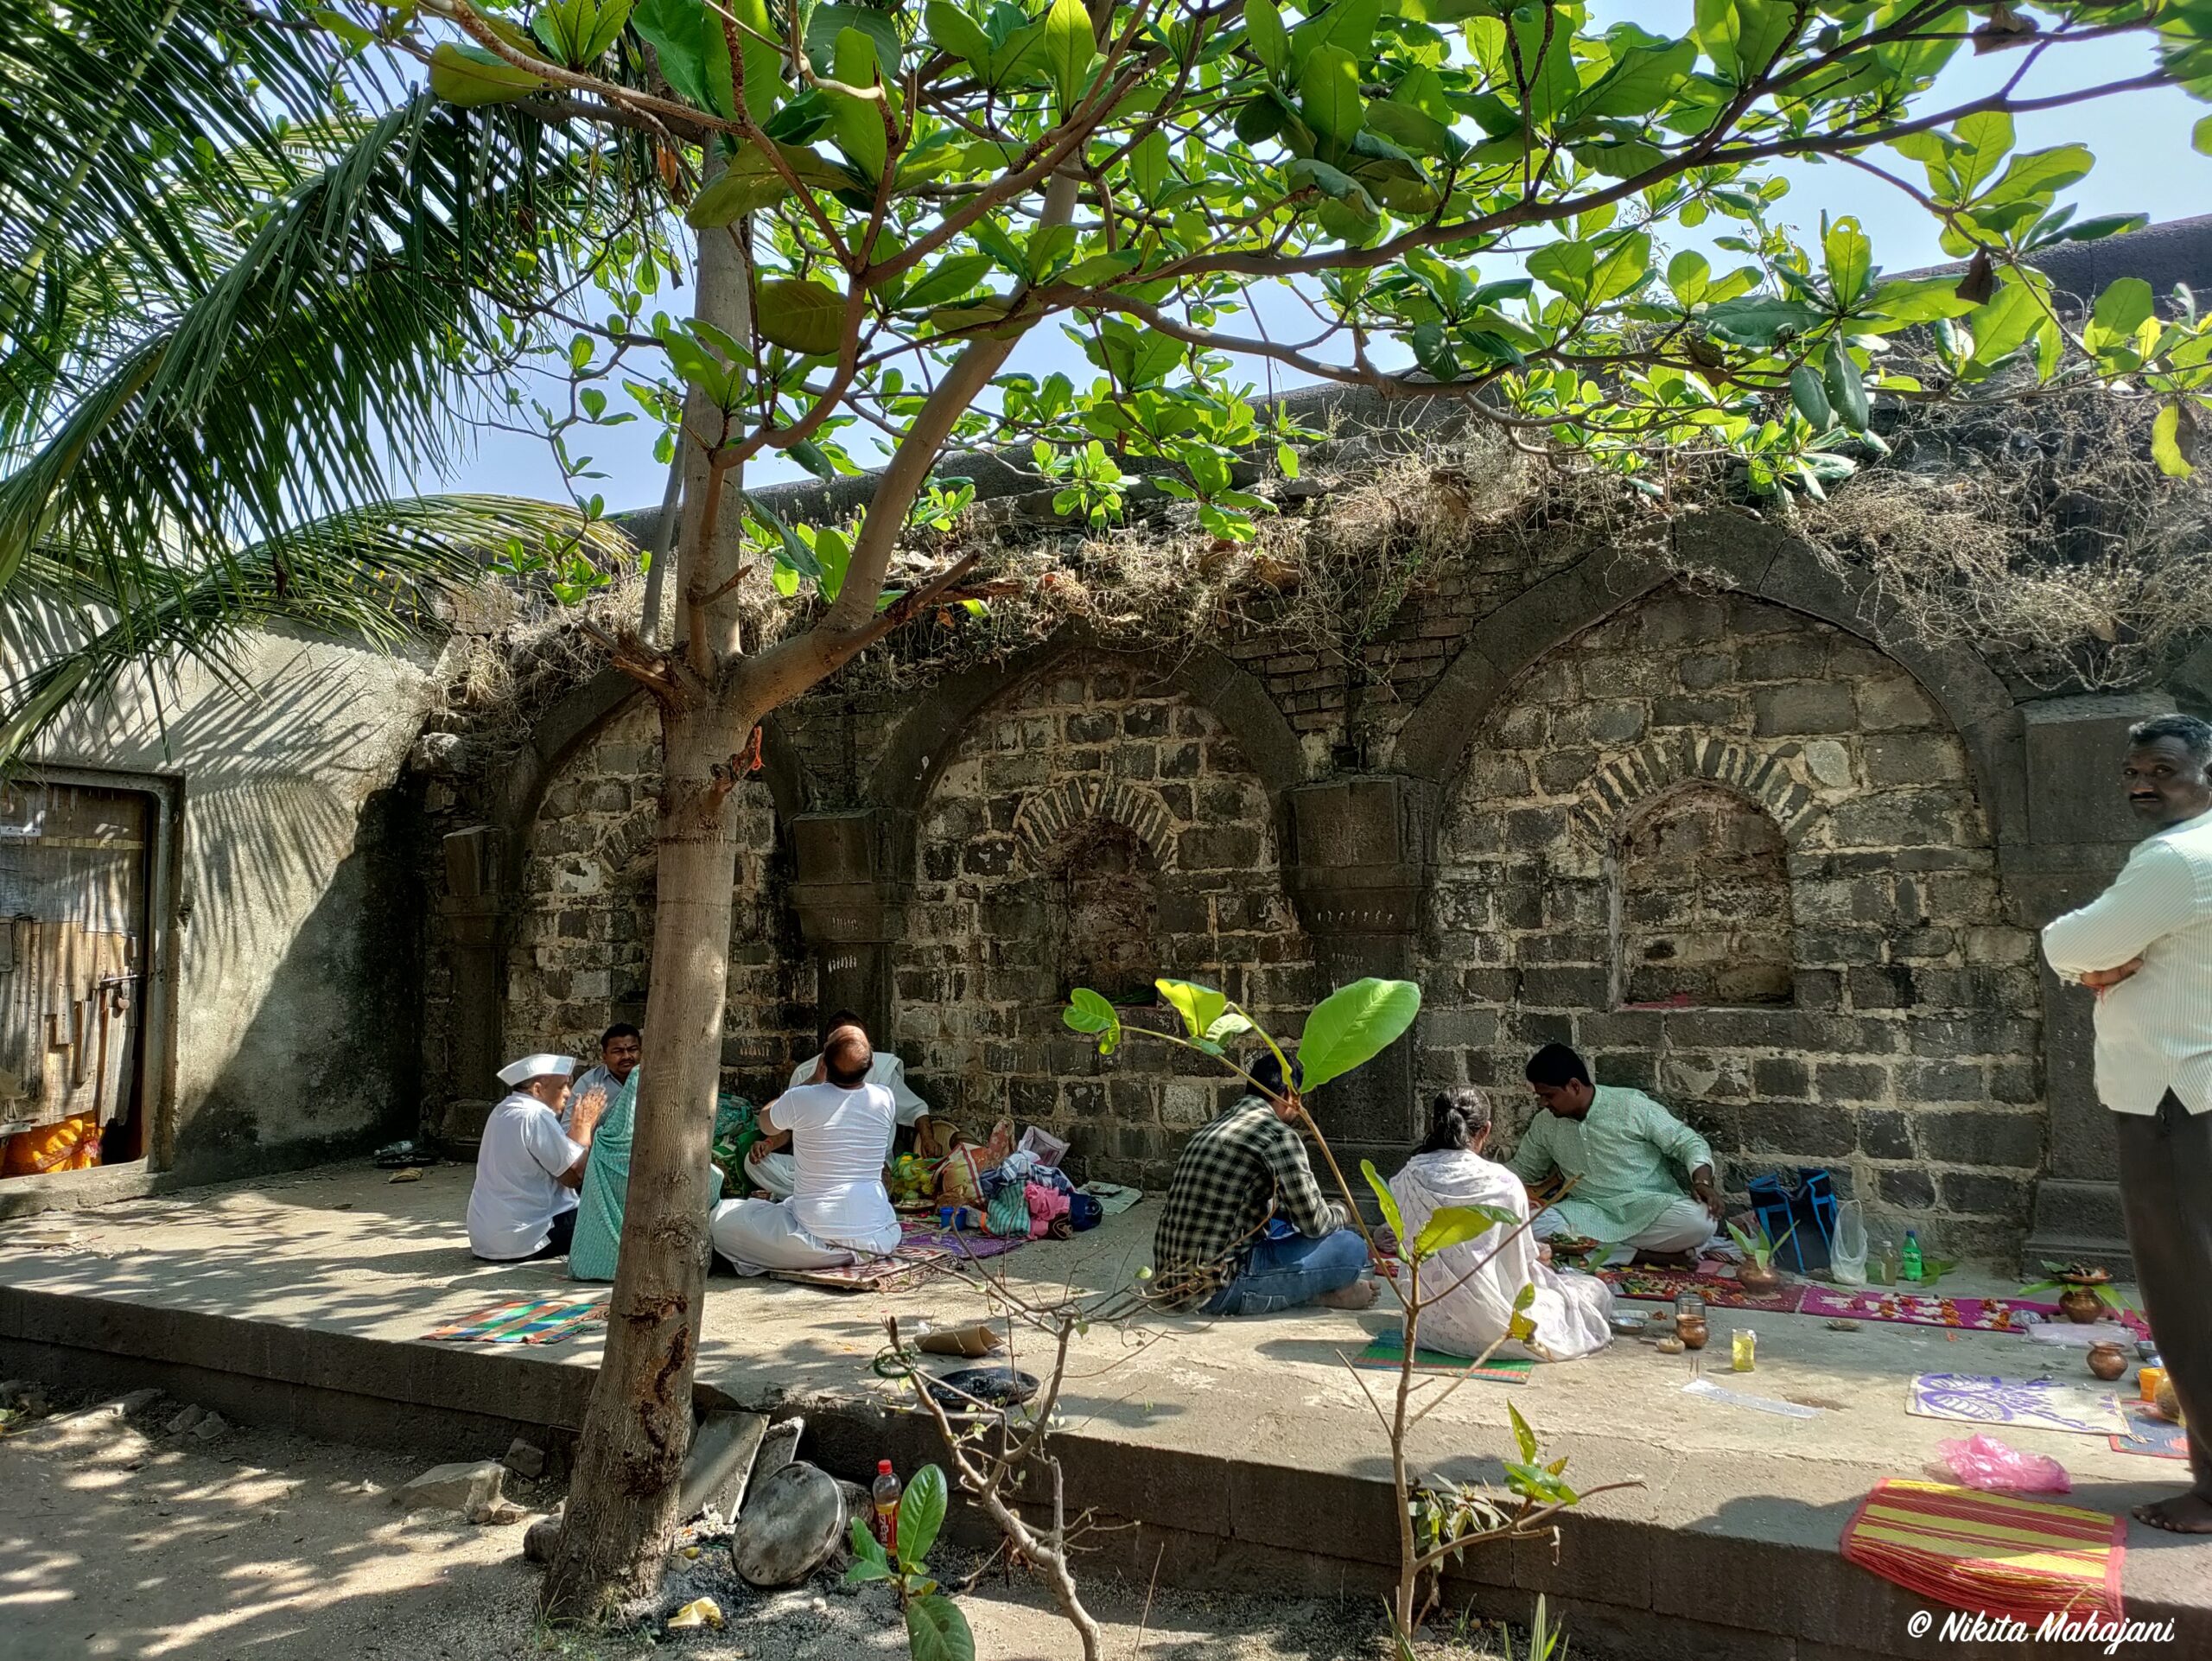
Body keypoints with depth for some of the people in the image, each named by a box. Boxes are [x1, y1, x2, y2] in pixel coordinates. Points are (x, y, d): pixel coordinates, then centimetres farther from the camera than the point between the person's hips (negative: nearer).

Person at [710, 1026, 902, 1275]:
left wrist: (813, 1080, 16)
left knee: (722, 1216, 8)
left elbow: (766, 1123, 9)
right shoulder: (885, 1099, -7)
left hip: (822, 1240, -5)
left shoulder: (801, 1100, -16)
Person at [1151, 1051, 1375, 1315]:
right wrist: (1341, 1214, 18)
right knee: (1351, 1247, -7)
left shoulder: (1214, 1125, 16)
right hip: (1219, 1289, -9)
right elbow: (1315, 1223, -5)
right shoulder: (1279, 1135, -11)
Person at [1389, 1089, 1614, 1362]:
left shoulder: (1404, 1180, -6)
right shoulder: (1502, 1183, -17)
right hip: (1489, 1331, -4)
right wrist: (1538, 1260, 20)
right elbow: (1520, 1265, -6)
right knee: (1596, 1290, 16)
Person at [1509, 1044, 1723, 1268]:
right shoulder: (1544, 1124, 7)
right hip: (1591, 1213, 3)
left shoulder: (1631, 1105, -7)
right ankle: (1641, 1254, -24)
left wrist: (1702, 1182, -21)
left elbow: (1689, 1143, -3)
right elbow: (1521, 1169, 22)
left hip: (1649, 1209, -3)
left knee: (1701, 1220, -35)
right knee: (1532, 1225, -27)